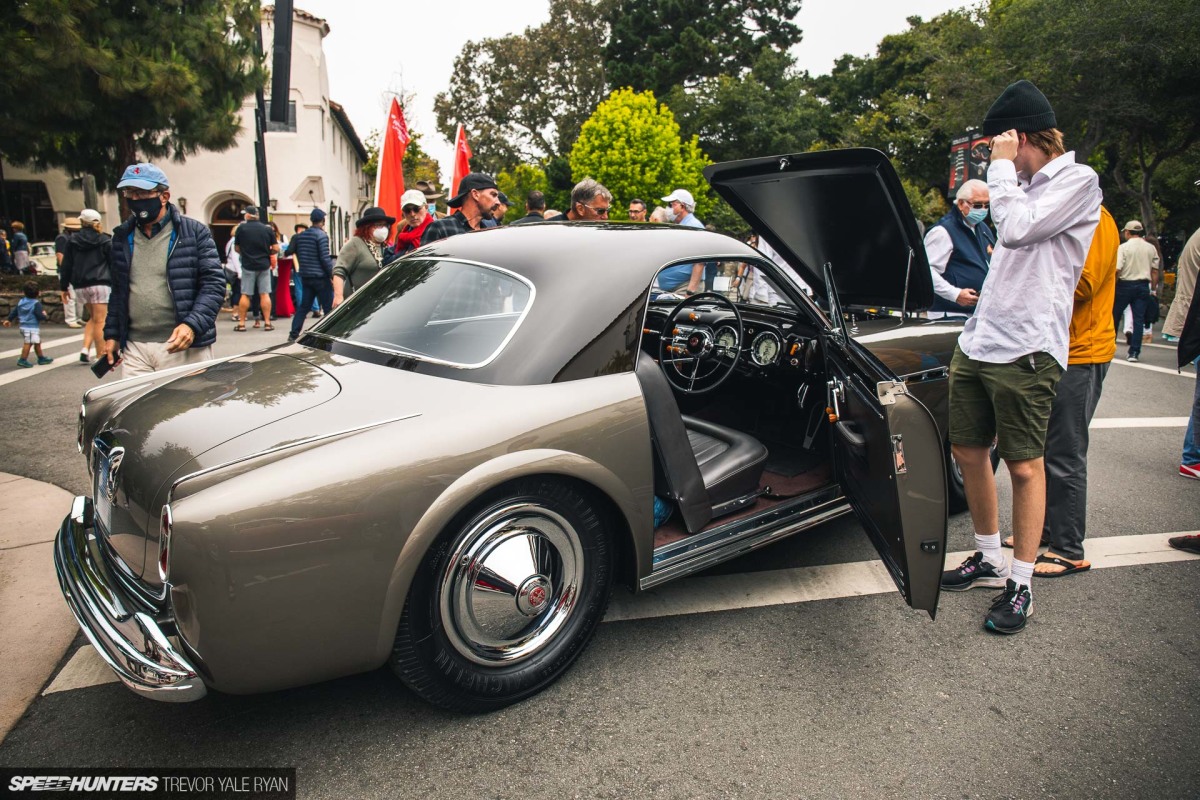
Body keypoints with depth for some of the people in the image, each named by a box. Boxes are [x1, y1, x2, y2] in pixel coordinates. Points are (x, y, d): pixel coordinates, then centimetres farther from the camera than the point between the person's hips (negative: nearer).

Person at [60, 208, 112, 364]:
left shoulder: (72, 241, 9)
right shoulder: (104, 240, 0)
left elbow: (66, 266, 10)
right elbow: (113, 263, -2)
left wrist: (64, 287, 16)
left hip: (80, 286, 4)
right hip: (100, 284, -4)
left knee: (93, 318, 19)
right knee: (100, 321, -4)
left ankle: (85, 349, 5)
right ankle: (101, 356, -4)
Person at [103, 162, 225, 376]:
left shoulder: (194, 232, 0)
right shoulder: (123, 237, 15)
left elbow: (214, 283, -6)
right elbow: (118, 292, 24)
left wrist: (192, 325, -19)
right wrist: (112, 335, 19)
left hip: (183, 346, -4)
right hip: (134, 349, 4)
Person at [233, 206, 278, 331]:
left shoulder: (241, 228, -3)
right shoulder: (267, 229, 0)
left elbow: (237, 248, 4)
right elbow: (276, 248, -2)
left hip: (248, 266, -1)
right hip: (264, 265, 1)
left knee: (245, 295, 5)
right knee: (264, 294, 3)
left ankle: (241, 323, 8)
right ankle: (267, 323, 2)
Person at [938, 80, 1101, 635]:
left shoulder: (1078, 180, -4)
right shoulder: (1025, 186, 21)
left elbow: (1016, 230, -18)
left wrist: (1002, 165, -6)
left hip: (1025, 349, -8)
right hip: (977, 342, 9)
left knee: (1024, 465, -1)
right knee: (968, 451, 11)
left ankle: (1020, 583, 10)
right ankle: (989, 558, 28)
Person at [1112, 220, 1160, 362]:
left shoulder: (1124, 247, -8)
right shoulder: (1151, 248, 6)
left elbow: (1117, 270, -15)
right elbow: (1155, 271, 7)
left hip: (1125, 285, -3)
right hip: (1143, 286, 4)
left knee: (1115, 316, 10)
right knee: (1139, 319, 2)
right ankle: (1134, 352, -2)